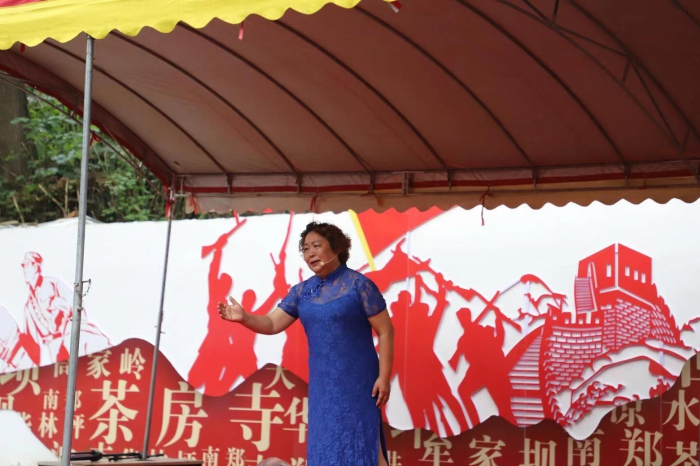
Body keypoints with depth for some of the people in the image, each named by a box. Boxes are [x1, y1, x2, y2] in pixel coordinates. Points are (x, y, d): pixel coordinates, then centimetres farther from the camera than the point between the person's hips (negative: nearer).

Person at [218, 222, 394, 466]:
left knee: (360, 444, -5)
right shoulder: (302, 291, 6)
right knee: (325, 445, 8)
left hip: (356, 381, -6)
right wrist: (244, 318, -18)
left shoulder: (358, 284, -10)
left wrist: (384, 376, -15)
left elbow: (385, 331, -10)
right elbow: (272, 324, 2)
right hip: (322, 382, 6)